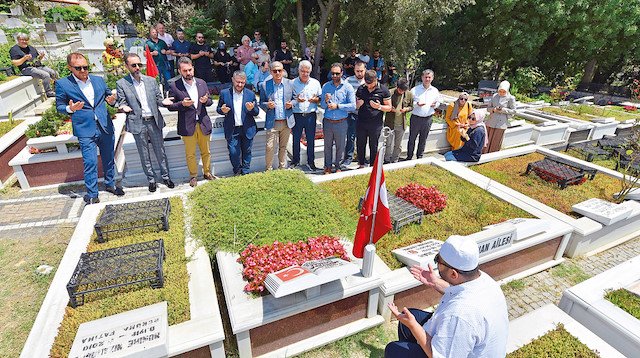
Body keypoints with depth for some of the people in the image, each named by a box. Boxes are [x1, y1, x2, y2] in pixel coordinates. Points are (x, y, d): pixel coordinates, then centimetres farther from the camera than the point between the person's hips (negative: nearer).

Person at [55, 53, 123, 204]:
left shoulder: (99, 80, 9)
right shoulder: (62, 84, -1)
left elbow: (109, 96, 17)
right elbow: (59, 106, 5)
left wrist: (112, 100, -7)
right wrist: (70, 109, -17)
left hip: (105, 127, 4)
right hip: (85, 131, -3)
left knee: (109, 159, 14)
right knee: (90, 163, -3)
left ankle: (110, 184, 32)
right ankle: (92, 194, 11)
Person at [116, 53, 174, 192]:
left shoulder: (151, 80, 8)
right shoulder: (121, 84, 1)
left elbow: (159, 99, 10)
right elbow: (122, 103, 3)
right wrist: (124, 107, -20)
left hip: (154, 121, 2)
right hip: (138, 123, -2)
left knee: (160, 150, 9)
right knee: (144, 154, 8)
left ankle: (165, 176, 24)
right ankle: (151, 179, 21)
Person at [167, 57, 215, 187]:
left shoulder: (202, 82, 7)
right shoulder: (174, 86, -4)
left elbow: (210, 102, 12)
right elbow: (170, 106, -2)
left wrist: (206, 101, -11)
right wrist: (182, 104, -20)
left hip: (203, 124, 3)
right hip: (187, 126, -3)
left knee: (206, 152, 13)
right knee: (190, 154, 7)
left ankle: (207, 172, 32)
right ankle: (193, 176, 24)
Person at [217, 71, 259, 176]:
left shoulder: (250, 94, 5)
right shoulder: (224, 93, 4)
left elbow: (256, 113, 6)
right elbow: (218, 109, 11)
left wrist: (251, 109, -17)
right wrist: (223, 110, -13)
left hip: (247, 130, 1)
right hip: (232, 130, -1)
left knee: (246, 152, 8)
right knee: (233, 152, -3)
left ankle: (245, 173, 25)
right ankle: (237, 173, 21)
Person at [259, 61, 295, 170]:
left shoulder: (290, 84, 4)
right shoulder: (264, 85, 0)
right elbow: (261, 103, 5)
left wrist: (291, 104, -10)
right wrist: (267, 105, -17)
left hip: (287, 122, 2)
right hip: (272, 123, -2)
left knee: (283, 148, 13)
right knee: (270, 148, -6)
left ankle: (282, 169, 27)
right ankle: (269, 169, 14)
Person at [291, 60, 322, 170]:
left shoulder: (315, 83, 6)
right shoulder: (292, 83, 1)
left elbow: (321, 98, 11)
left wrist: (316, 99, -11)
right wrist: (297, 100, -20)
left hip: (311, 115, 1)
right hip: (297, 115, 0)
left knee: (311, 139, 6)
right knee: (296, 139, 10)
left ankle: (311, 161, 21)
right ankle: (296, 159, 29)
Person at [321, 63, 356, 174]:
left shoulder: (348, 87, -2)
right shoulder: (326, 86, 5)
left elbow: (353, 105, -9)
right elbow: (322, 105, 5)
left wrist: (337, 106, -15)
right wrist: (326, 101, -17)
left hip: (341, 123, -2)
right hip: (328, 122, 2)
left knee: (340, 146, 9)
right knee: (328, 145, 11)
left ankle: (338, 166, 26)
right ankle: (328, 166, 27)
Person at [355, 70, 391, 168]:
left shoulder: (383, 90, -2)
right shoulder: (360, 89, 7)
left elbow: (389, 107, 1)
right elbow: (355, 104, 16)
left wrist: (379, 107, -19)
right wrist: (358, 104, -9)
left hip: (375, 124, -3)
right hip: (361, 123, 3)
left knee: (374, 147, 6)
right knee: (360, 145, 9)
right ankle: (361, 165, 25)